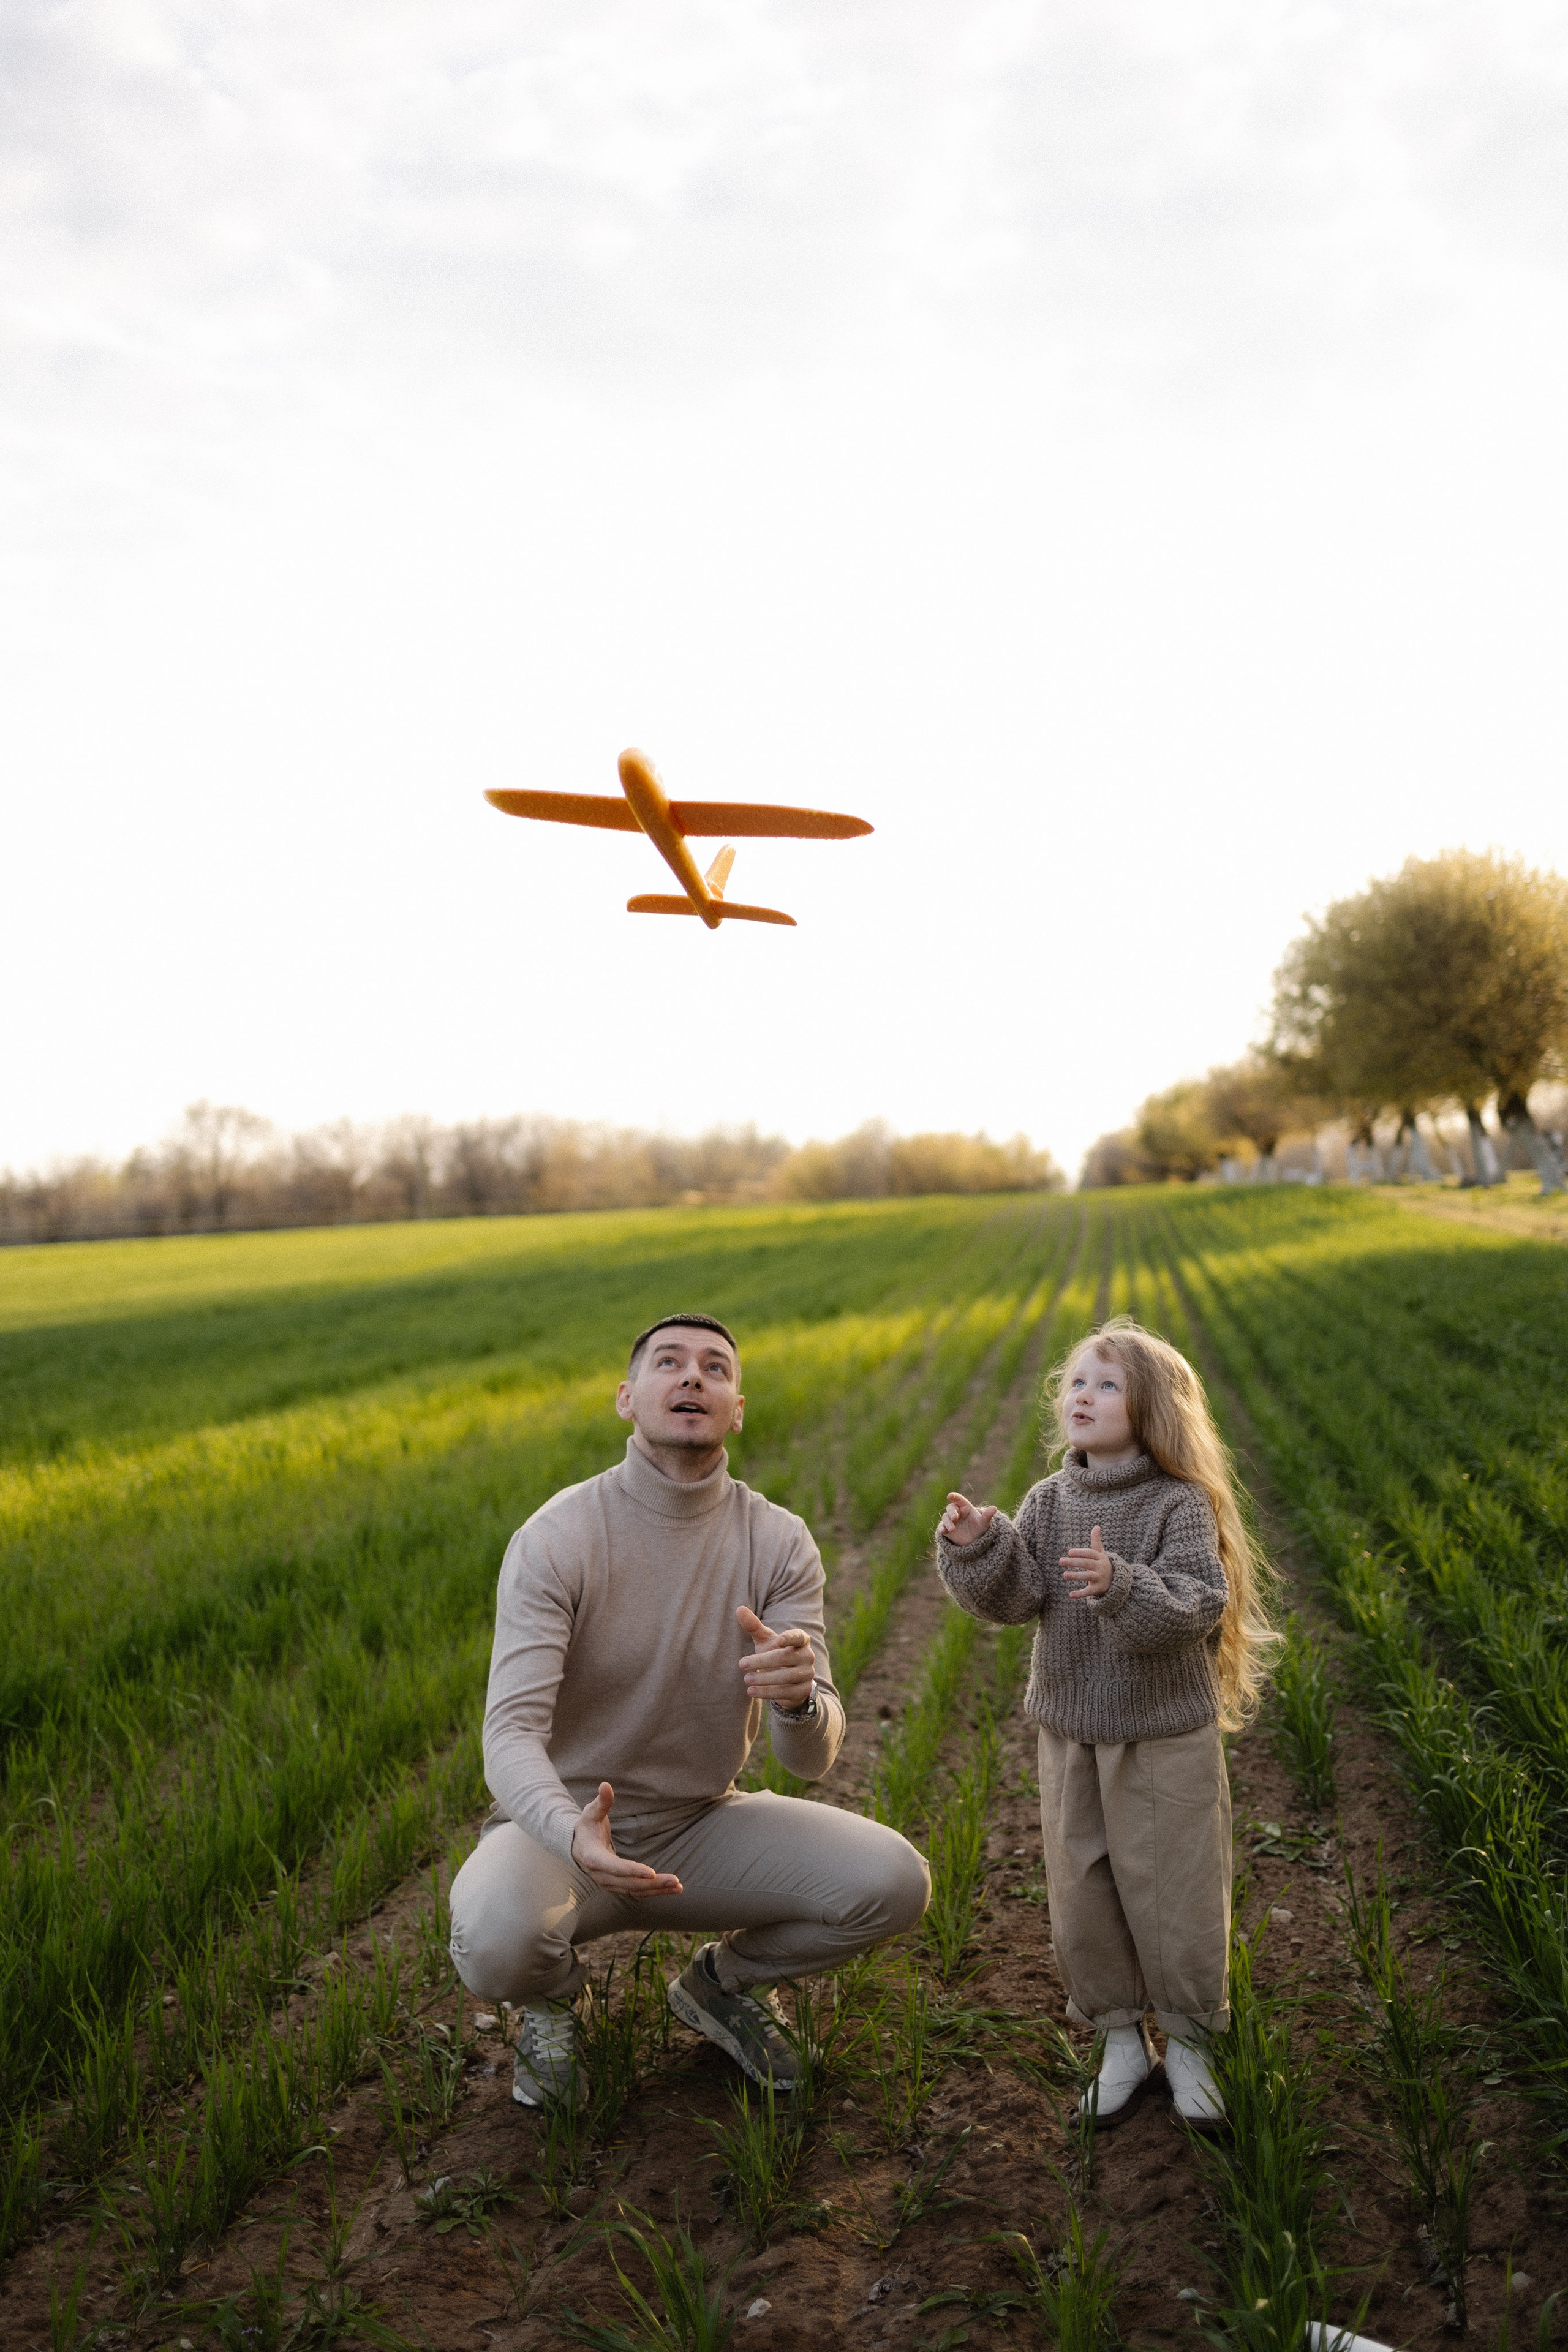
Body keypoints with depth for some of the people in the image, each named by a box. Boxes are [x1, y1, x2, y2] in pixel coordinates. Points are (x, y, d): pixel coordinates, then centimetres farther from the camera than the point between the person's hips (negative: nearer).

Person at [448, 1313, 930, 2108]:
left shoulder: (780, 1543, -10)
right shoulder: (555, 1539, -18)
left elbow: (809, 1759, -14)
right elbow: (511, 1734, -24)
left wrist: (800, 1698, -40)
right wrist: (573, 1835, -46)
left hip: (701, 1828, 3)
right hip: (564, 1829, -3)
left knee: (894, 1884, -19)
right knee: (494, 1940, -35)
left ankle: (724, 1979, 12)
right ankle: (553, 1992, 5)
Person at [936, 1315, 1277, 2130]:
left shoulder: (1179, 1506, -13)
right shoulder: (1048, 1503, 1)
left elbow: (1196, 1606, -23)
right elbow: (1011, 1599, -6)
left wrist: (1121, 1587, -39)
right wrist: (977, 1548, -23)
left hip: (1168, 1736, -4)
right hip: (1071, 1735, 4)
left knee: (1174, 1893, 6)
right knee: (1081, 1893, 11)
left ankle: (1187, 2042, 28)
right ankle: (1121, 2040, 30)